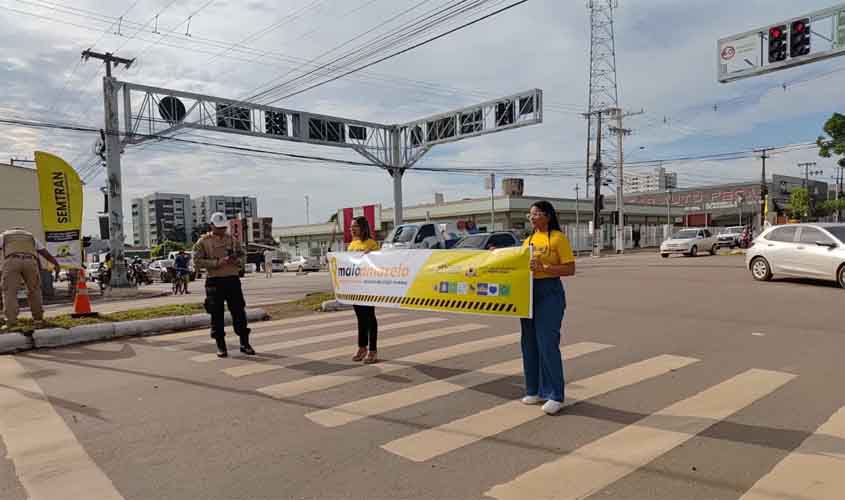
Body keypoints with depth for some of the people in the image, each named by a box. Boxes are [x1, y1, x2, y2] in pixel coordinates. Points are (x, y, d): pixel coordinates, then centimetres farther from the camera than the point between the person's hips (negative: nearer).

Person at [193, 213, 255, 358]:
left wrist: (236, 260, -5)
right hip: (215, 281, -2)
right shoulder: (203, 242, 1)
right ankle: (221, 346, 14)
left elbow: (241, 254, 19)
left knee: (239, 312, 3)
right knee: (217, 315, 3)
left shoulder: (232, 239, 11)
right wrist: (216, 263, -17)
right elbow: (197, 261, -6)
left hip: (233, 279, 3)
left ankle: (245, 344, 13)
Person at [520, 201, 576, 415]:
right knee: (529, 343, 11)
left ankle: (555, 396, 2)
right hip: (528, 291, 7)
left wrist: (543, 268, -21)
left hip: (549, 292, -7)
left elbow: (570, 269, -11)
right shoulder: (528, 240, 14)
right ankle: (535, 390, 23)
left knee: (547, 344, -8)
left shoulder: (558, 237, -6)